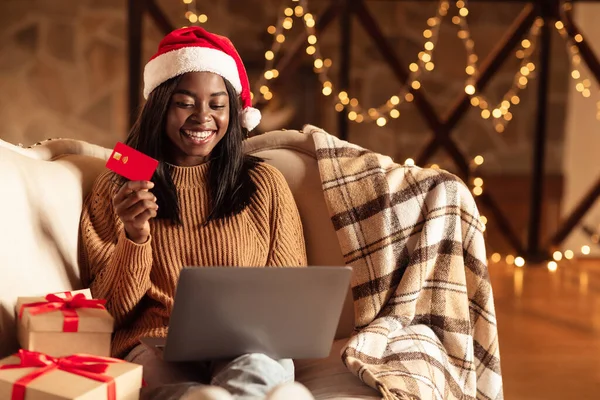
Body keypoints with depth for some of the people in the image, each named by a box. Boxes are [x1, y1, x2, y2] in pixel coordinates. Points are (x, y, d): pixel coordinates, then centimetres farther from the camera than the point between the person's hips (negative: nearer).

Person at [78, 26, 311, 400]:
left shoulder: (264, 183, 10)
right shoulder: (117, 187, 9)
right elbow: (112, 308, 6)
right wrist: (134, 236, -12)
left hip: (250, 343, 1)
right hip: (156, 343, 0)